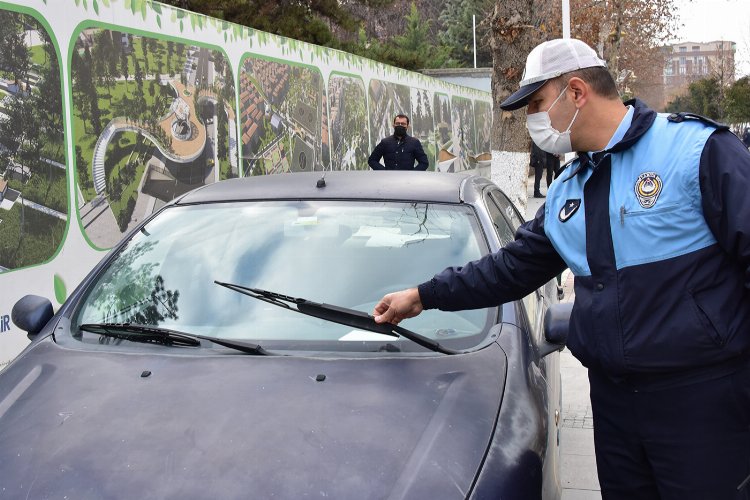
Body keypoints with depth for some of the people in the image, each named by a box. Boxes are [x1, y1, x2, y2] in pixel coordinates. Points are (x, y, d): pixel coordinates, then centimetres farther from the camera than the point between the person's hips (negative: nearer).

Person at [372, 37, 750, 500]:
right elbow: (513, 268, 19)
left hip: (703, 397, -6)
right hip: (613, 397, 7)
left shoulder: (698, 149, -11)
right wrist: (423, 297, 18)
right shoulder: (565, 192, 12)